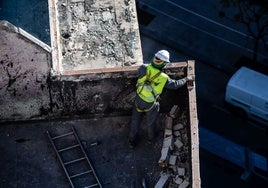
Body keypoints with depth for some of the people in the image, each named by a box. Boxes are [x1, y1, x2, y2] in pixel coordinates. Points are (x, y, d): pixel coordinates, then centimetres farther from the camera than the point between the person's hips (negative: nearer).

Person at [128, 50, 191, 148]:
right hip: (150, 104, -2)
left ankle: (132, 141, 41)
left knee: (135, 121, 23)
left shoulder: (144, 68, -26)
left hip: (138, 100, 2)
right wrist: (185, 79, 9)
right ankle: (151, 138, 54)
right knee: (150, 122, 27)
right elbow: (175, 84, -9)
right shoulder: (164, 78, -28)